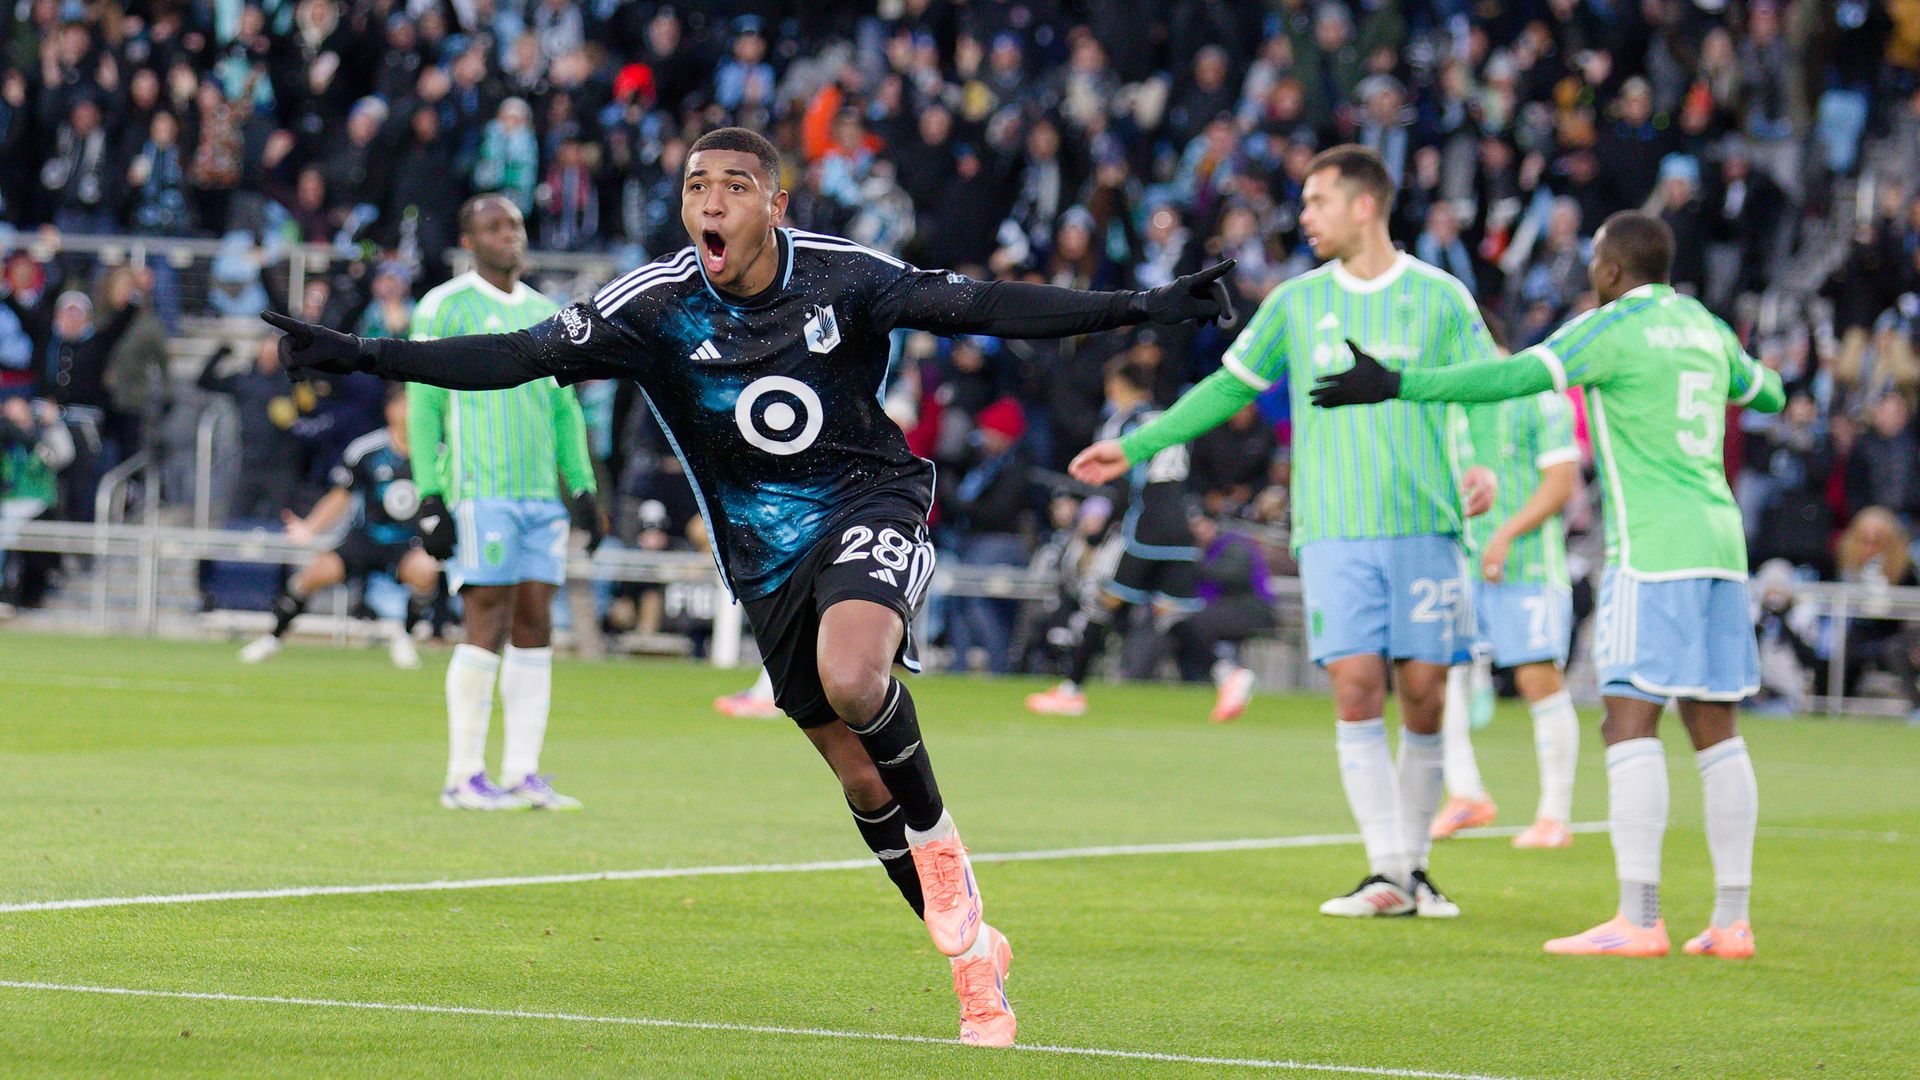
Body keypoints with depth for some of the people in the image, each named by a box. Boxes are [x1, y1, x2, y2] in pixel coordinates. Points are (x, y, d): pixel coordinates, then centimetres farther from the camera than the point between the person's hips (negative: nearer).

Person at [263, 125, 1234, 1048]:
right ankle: (970, 952, 21)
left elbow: (984, 307, -8)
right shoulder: (656, 305, -10)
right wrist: (359, 356, -24)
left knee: (853, 674, -33)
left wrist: (1141, 308, -14)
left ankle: (938, 843, -6)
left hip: (871, 504, -3)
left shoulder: (841, 279, -13)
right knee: (857, 772, 5)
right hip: (764, 551, 3)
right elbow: (522, 356, -14)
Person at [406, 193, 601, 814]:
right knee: (489, 627, -10)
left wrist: (582, 487, 15)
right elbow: (422, 407, -3)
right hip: (478, 493, -6)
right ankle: (464, 778, -5)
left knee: (534, 628, 2)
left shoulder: (546, 313, 19)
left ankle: (523, 774, 5)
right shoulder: (445, 307, 0)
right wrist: (430, 497, -9)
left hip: (542, 495, 6)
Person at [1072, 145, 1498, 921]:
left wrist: (1484, 469, -16)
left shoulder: (1439, 299, 4)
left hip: (1425, 528, -1)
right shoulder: (1295, 303, 11)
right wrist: (1135, 447, 19)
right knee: (1356, 687, -11)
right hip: (1334, 531, 1)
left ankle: (1413, 865, 13)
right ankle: (1384, 874, -10)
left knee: (1422, 695, -2)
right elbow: (1228, 387, 20)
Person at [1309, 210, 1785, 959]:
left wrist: (1394, 386, -15)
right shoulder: (1704, 327, 17)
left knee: (1630, 721, -10)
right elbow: (1768, 393, 34)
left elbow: (1513, 378, -15)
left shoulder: (1612, 329, -5)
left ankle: (1638, 919, -18)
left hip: (1653, 550, -8)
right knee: (1715, 730, 8)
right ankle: (1731, 920, 6)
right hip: (1718, 539, 8)